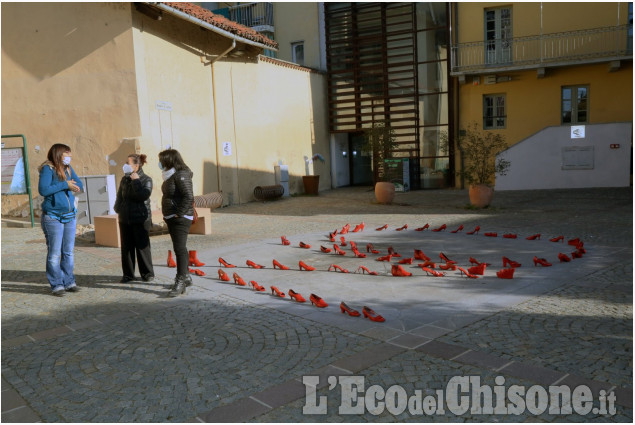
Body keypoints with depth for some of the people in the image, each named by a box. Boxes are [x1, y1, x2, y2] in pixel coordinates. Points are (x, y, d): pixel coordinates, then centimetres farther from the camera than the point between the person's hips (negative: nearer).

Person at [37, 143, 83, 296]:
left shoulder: (68, 168, 10)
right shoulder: (48, 169, -9)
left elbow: (80, 185, 9)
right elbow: (43, 190, -20)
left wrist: (72, 186, -12)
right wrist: (64, 185, -17)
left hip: (70, 216, 7)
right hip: (53, 217, -6)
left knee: (68, 252, 11)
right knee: (54, 253, -3)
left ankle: (69, 282, 20)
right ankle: (56, 285, 6)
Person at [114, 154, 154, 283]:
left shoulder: (146, 179, -4)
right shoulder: (124, 179, 12)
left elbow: (144, 195, -20)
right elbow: (120, 196, 20)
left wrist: (136, 181, -15)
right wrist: (118, 208, 5)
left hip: (141, 219, -5)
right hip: (125, 219, 5)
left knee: (142, 246, -1)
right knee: (126, 247, 8)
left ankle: (147, 273, 11)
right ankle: (128, 274, 18)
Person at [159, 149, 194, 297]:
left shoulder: (181, 176, -16)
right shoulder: (170, 176, 14)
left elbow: (189, 197, -24)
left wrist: (179, 213, -21)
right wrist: (168, 215, 15)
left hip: (180, 218, -10)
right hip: (171, 218, 10)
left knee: (180, 248, -10)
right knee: (179, 248, 16)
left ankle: (180, 282, -9)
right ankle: (185, 276, 27)